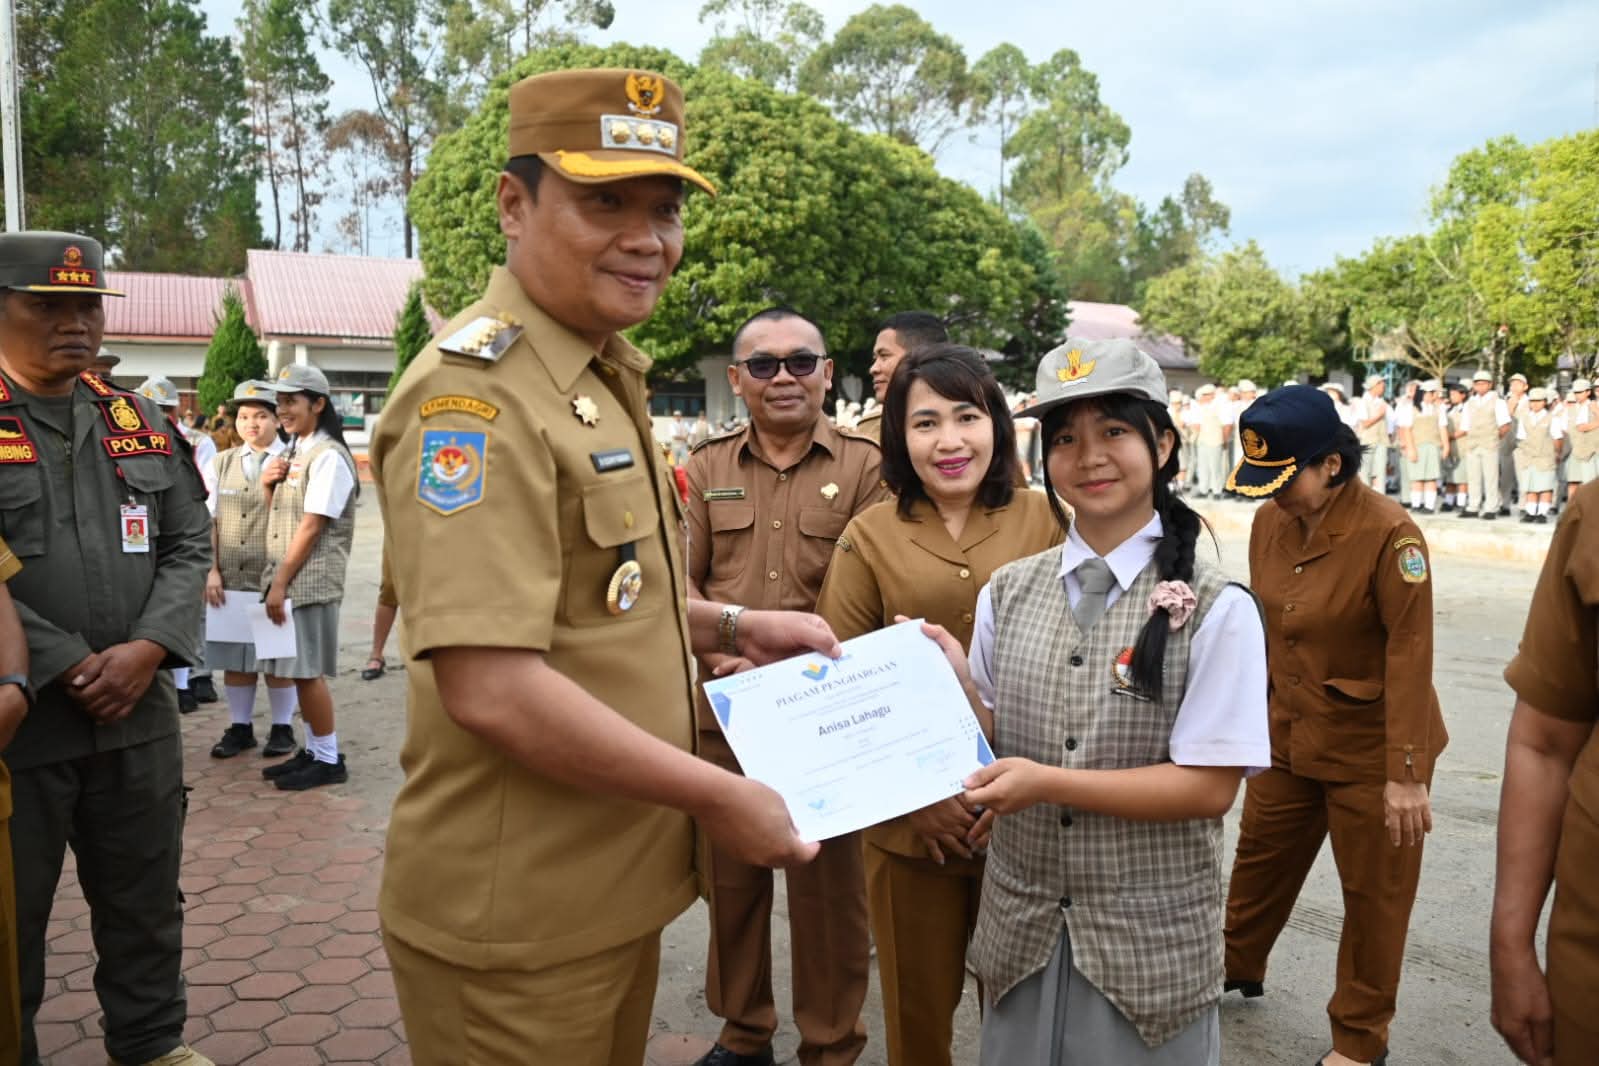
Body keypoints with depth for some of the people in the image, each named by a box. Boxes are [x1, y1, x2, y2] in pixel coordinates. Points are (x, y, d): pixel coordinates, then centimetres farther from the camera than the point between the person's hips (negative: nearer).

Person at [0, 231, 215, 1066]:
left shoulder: (140, 422, 9)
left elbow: (189, 544, 6)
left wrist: (148, 650, -9)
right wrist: (69, 667, -16)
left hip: (139, 715, 5)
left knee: (146, 900, 17)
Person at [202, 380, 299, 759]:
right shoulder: (220, 463, 11)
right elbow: (207, 520, 8)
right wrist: (212, 570, -1)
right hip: (229, 579, 4)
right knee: (234, 655, 10)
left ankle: (282, 728, 19)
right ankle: (240, 727, 22)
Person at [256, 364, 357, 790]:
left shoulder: (328, 456, -12)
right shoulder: (290, 453, 15)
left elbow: (312, 527, -16)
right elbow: (276, 521, 19)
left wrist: (280, 583, -15)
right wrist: (268, 485, -1)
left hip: (310, 580, -8)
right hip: (285, 577, 8)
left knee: (307, 671, -4)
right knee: (299, 672, 12)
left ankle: (329, 759, 7)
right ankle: (313, 750, 21)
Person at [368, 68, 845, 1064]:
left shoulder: (606, 377, 10)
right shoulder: (478, 391, -21)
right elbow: (492, 689, -28)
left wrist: (733, 625, 7)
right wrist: (719, 796, -20)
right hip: (519, 917, -9)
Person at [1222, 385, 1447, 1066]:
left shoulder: (1389, 534, -23)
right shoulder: (1270, 521, -4)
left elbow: (1410, 657, -22)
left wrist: (1408, 774, -22)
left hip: (1370, 747, -6)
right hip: (1289, 735, 6)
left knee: (1375, 894, 11)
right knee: (1260, 856, 22)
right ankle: (1237, 965, 46)